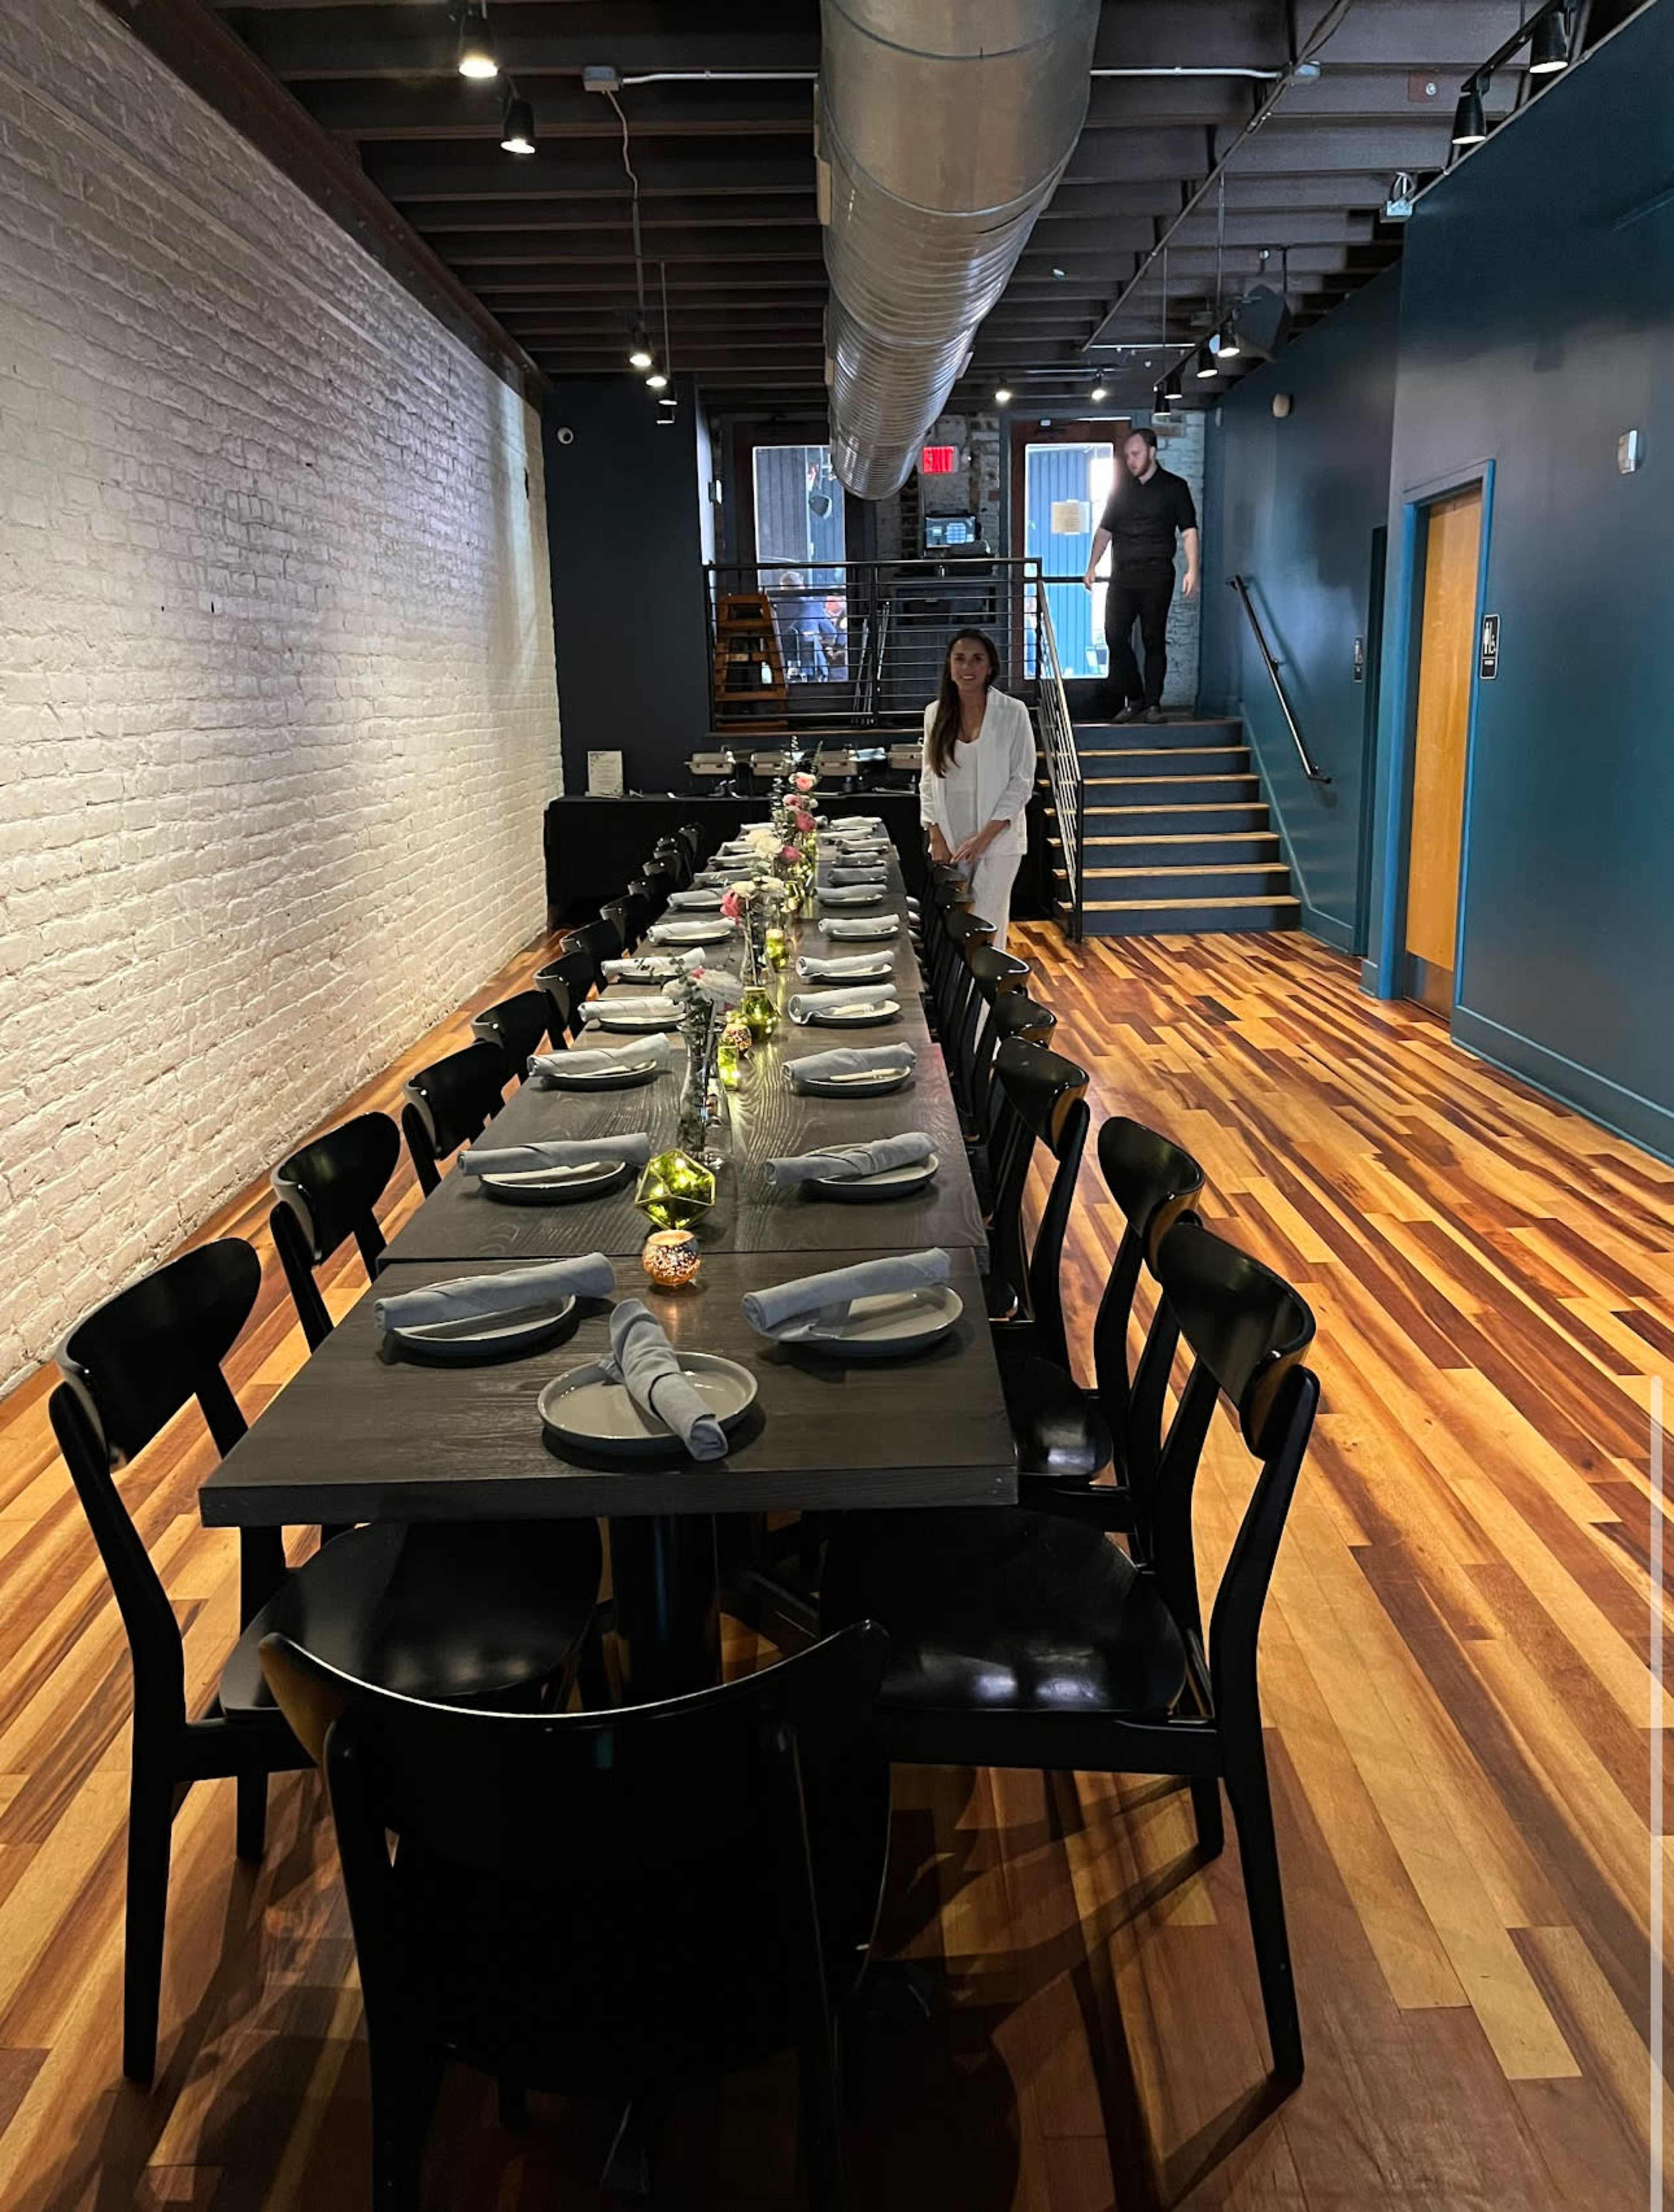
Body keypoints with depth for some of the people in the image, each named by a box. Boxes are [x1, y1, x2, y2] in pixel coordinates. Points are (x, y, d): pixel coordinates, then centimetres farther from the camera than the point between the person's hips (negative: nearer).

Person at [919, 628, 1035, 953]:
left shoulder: (1012, 713, -4)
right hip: (950, 841, 3)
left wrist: (985, 836, -12)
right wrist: (937, 839, 0)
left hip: (998, 839, -3)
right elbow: (929, 780, 10)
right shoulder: (936, 713, 6)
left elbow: (1022, 781, -5)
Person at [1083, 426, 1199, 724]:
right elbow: (1104, 530, 19)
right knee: (1115, 635, -5)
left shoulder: (1174, 487, 4)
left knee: (1154, 640, -2)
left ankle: (1153, 703, 4)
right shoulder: (1120, 487, 16)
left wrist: (1192, 570, -12)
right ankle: (1134, 700, 6)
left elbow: (1189, 531, -1)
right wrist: (1092, 568, 10)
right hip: (1122, 575, 4)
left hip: (1157, 575, -4)